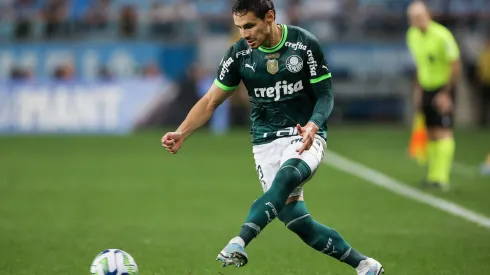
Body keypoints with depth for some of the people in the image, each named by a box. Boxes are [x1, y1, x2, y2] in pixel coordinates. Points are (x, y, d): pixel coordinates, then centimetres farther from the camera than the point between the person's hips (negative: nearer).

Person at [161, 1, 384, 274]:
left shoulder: (304, 44, -9)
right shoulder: (239, 54, -1)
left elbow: (325, 94, -4)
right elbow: (211, 102, 3)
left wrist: (312, 126, -25)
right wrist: (181, 134, -11)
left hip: (305, 137, -3)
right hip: (266, 142, 3)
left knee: (285, 177, -37)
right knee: (297, 221, -9)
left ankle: (239, 243, -50)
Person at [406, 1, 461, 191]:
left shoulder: (442, 35, -18)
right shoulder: (412, 36, 5)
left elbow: (455, 66, -14)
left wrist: (446, 93, -14)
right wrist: (418, 90, 16)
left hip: (443, 89, -7)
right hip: (426, 88, 7)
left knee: (443, 132, -12)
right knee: (431, 134, 6)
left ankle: (442, 177, -15)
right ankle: (433, 176, 10)